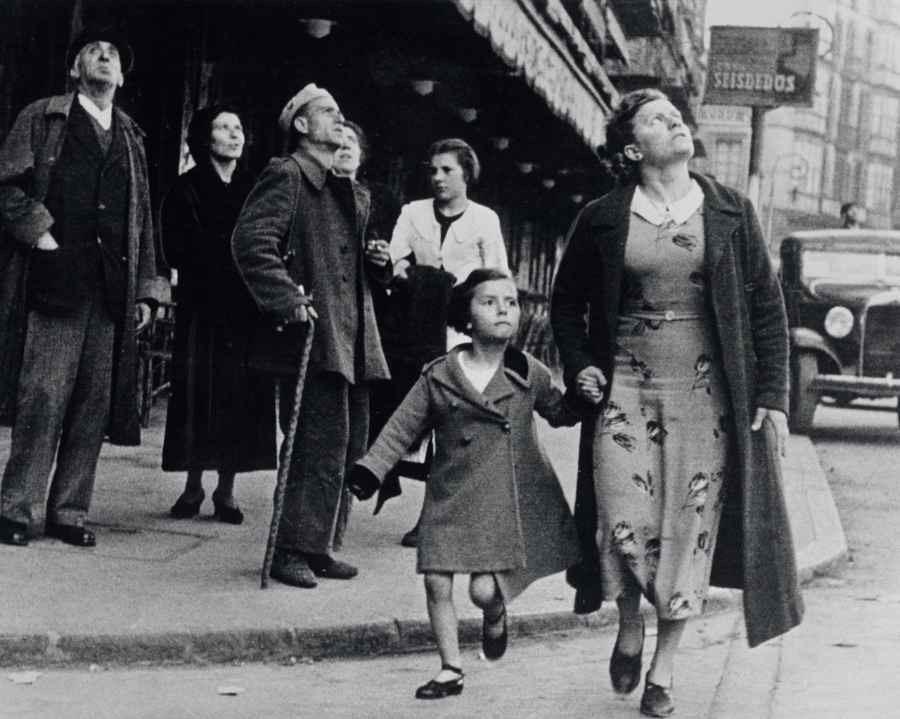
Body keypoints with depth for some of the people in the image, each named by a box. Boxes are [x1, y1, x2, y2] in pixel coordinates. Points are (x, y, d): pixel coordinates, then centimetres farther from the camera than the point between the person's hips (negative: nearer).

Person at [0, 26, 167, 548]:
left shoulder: (131, 139, 21)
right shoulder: (43, 120, 9)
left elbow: (142, 218, 20)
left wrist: (146, 289, 13)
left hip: (111, 291, 4)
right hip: (54, 283, -4)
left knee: (95, 404, 1)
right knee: (43, 396, -10)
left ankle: (70, 510, 7)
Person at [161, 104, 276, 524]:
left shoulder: (255, 191, 10)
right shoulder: (186, 191, 4)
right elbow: (177, 253, -4)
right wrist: (236, 256, -11)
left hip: (247, 312, 2)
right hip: (202, 311, -2)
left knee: (242, 397, -1)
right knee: (199, 395, -2)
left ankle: (226, 490, 7)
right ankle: (193, 487, 9)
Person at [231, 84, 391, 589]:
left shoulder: (352, 193, 23)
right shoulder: (286, 178, -4)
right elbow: (251, 241, -16)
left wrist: (379, 261, 12)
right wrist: (288, 300, -22)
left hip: (355, 339, 9)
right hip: (314, 336, -9)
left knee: (348, 448, 10)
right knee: (320, 446, -11)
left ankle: (319, 546, 19)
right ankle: (293, 550, -4)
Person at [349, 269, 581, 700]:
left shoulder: (528, 374, 1)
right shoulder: (438, 376, -1)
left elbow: (560, 414, 15)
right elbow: (401, 429, 3)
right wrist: (370, 471, -7)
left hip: (506, 500, -1)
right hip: (450, 498, 1)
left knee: (484, 589, -9)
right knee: (436, 581, -2)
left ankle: (495, 615, 29)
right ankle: (450, 669, 15)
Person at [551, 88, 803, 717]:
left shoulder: (730, 213, 4)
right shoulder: (603, 219, 3)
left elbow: (767, 305, 5)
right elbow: (567, 301, 15)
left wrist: (772, 393, -1)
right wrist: (578, 367, 1)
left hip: (705, 393, 0)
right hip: (625, 388, 0)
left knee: (689, 529, 1)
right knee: (624, 524, -8)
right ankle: (630, 628, 23)